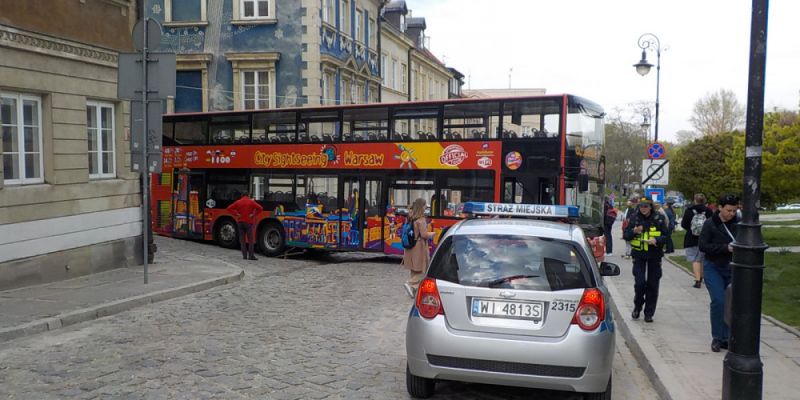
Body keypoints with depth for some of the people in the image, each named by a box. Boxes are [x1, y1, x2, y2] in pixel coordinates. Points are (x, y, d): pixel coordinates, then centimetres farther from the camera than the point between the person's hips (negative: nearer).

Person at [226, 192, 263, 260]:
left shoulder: (238, 202, 7)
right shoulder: (251, 202, 1)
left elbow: (229, 208, 1)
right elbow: (260, 208, -11)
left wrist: (236, 214, -1)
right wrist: (253, 214, -7)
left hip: (240, 222, 2)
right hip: (249, 222, -2)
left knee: (242, 239, 7)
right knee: (250, 239, 0)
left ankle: (244, 255, 4)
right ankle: (251, 255, -6)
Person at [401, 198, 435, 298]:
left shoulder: (410, 217, 6)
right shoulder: (420, 219, -17)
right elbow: (424, 234, -20)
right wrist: (432, 234, -1)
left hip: (410, 247, 8)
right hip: (419, 247, -8)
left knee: (413, 269, 16)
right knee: (422, 270, 2)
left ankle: (414, 290, 21)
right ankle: (410, 284, -12)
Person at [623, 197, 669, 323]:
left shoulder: (659, 218, -2)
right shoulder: (634, 218, 2)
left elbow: (666, 236, 0)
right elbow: (626, 236, 3)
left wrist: (656, 240, -20)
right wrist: (634, 231, -17)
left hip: (654, 256, 0)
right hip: (639, 255, 0)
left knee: (652, 285, 4)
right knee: (639, 283, -8)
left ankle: (649, 313, 16)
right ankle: (637, 307, 17)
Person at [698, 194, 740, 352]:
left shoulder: (738, 223, -1)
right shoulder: (710, 224, -9)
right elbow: (702, 246, -12)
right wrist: (725, 248, -20)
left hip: (733, 268, 3)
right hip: (713, 268, -3)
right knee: (718, 301, -10)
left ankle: (726, 338, 16)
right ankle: (716, 338, 4)